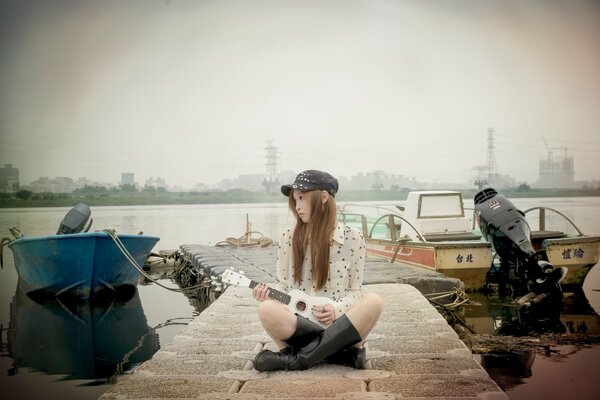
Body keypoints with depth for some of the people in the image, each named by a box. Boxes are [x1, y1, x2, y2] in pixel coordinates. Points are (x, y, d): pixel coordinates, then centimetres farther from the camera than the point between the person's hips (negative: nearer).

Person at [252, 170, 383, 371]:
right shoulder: (289, 237, 5)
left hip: (339, 325, 0)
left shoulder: (353, 239, 0)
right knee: (267, 309, -32)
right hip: (297, 325, 0)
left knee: (373, 301, -31)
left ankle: (299, 358, -26)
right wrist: (269, 293, -10)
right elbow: (284, 283, 12)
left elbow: (355, 291, 4)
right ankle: (345, 353, -21)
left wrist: (337, 308, -16)